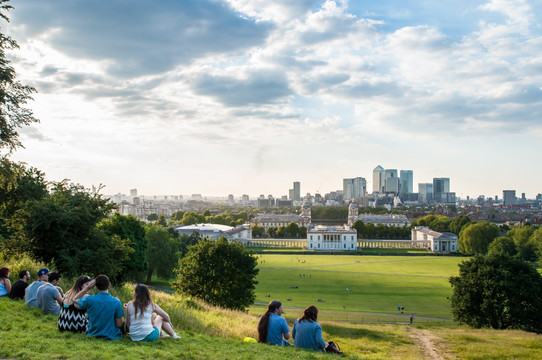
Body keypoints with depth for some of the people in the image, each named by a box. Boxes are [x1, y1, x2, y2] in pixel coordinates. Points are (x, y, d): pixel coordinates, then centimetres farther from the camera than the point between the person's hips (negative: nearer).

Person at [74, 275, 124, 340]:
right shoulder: (116, 302, -16)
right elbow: (119, 324, -9)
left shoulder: (89, 299, -14)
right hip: (112, 336, -3)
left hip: (93, 336, 3)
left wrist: (87, 288, 1)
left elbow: (75, 300, 9)